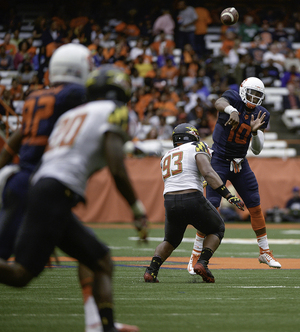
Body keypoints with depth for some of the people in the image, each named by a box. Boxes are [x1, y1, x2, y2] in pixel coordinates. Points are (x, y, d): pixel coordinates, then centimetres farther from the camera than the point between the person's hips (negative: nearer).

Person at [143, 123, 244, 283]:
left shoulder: (166, 157, 25)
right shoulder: (196, 148, 6)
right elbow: (208, 172, -9)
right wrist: (229, 196, -14)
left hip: (170, 202, 5)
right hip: (193, 199, -5)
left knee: (170, 240, 27)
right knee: (217, 229, 22)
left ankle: (151, 270, 2)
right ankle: (202, 263, 1)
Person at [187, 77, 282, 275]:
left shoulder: (261, 115, 2)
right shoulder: (234, 99, -10)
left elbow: (257, 150, 1)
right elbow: (219, 103, -36)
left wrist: (256, 131, -18)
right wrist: (232, 111, -55)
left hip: (240, 163, 5)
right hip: (219, 160, -5)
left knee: (256, 206, 6)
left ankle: (265, 252, 22)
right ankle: (196, 255, -6)